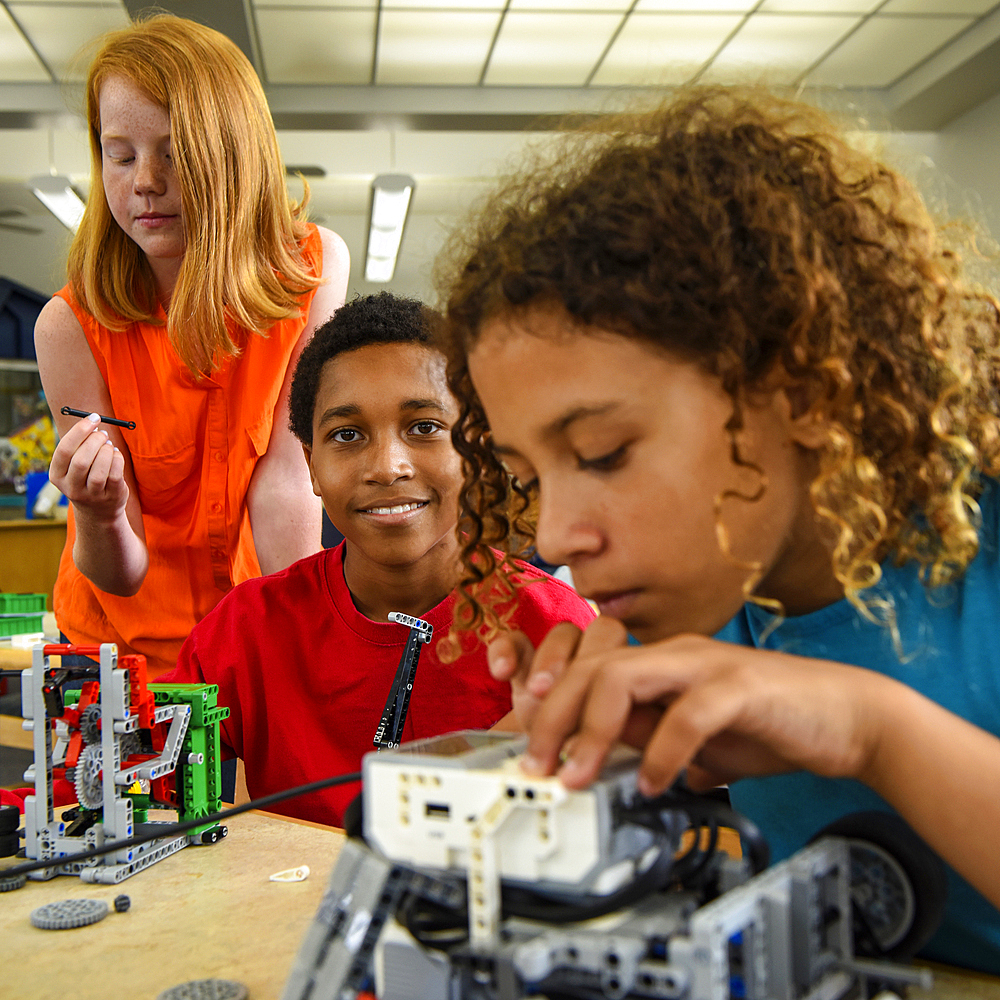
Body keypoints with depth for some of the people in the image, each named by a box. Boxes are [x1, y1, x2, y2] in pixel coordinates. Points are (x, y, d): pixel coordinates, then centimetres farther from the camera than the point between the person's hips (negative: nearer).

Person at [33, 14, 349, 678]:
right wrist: (101, 517, -36)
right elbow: (121, 575, -14)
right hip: (120, 642, 0)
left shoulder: (312, 269, -12)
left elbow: (286, 472, -13)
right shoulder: (72, 326, -15)